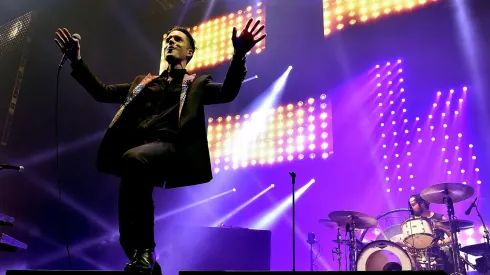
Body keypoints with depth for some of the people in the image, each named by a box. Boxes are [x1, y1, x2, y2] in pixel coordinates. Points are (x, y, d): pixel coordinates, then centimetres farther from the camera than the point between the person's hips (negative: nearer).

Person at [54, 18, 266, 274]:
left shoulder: (197, 84, 21)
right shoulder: (143, 82, 32)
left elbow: (227, 92, 2)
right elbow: (102, 92, 28)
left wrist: (238, 55, -14)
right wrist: (77, 61, 16)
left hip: (169, 148, -4)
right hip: (136, 149, 5)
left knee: (134, 158, -37)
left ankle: (142, 254, -29)